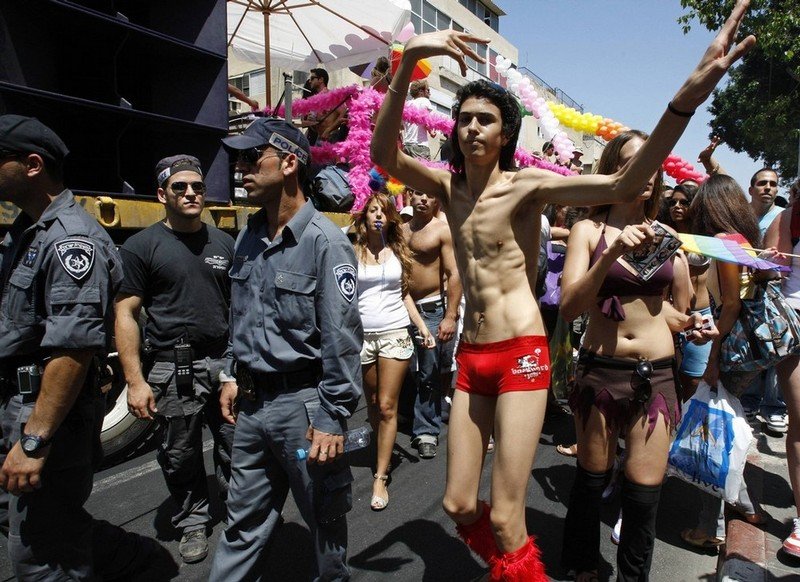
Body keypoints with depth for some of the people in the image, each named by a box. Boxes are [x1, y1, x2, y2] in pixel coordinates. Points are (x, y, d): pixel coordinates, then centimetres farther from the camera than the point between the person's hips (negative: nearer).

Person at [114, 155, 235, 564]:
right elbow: (125, 315, -5)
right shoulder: (141, 246, -3)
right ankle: (192, 523, 32)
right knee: (180, 455, 11)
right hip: (172, 368, -2)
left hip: (224, 361, 3)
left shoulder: (223, 243, 8)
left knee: (234, 446, 9)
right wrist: (136, 381, -10)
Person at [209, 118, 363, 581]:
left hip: (302, 402, -6)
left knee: (324, 517, 15)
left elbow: (341, 339, -18)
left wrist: (333, 419, -17)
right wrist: (233, 375, 17)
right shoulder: (249, 238, 9)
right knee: (245, 520, 20)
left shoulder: (324, 240, -16)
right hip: (252, 403, 7)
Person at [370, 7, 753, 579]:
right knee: (458, 505, 12)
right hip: (471, 356, 5)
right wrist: (407, 62, -25)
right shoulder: (448, 185, 5)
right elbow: (383, 154, -12)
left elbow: (625, 183, -20)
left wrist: (690, 94, -33)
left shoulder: (527, 184, -7)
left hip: (521, 355, -5)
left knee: (505, 519, -2)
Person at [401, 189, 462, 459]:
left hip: (433, 309, -5)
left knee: (429, 375, 0)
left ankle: (426, 431, 14)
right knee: (410, 371, 11)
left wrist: (450, 317, -17)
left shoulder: (443, 230, -3)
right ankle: (425, 429, 28)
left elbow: (454, 275, -10)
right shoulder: (401, 230, 13)